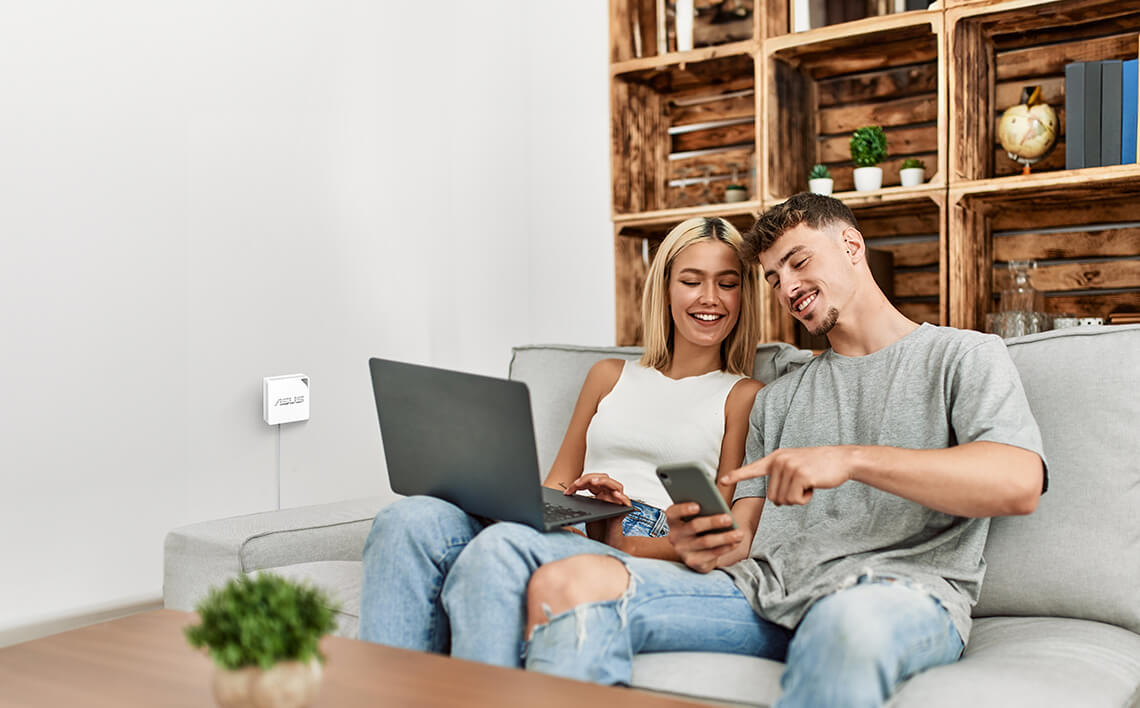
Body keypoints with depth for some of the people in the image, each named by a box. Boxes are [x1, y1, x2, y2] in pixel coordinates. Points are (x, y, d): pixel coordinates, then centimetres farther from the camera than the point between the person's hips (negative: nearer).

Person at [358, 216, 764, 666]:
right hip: (571, 536, 4)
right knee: (412, 520, -27)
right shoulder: (610, 376, 27)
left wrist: (629, 546, -13)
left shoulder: (743, 396, 15)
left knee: (506, 546, -37)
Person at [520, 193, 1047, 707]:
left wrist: (852, 460, -19)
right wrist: (712, 546, -7)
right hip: (766, 589, 5)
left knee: (848, 622, -44)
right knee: (565, 584, -18)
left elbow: (1018, 482, -9)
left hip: (900, 590, -4)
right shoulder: (776, 399, 28)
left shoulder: (964, 357, 11)